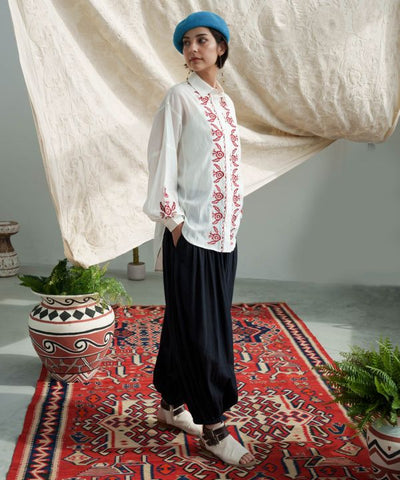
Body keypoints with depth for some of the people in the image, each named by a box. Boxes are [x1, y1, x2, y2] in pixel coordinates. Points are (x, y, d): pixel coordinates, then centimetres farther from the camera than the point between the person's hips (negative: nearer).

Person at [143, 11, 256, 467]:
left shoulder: (225, 100, 15)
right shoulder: (180, 96, -4)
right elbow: (162, 159, -9)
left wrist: (232, 219, 12)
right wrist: (173, 218, -14)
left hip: (223, 229, 7)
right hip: (191, 229, -7)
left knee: (187, 322, 14)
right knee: (199, 326, 0)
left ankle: (171, 403, 29)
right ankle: (212, 426, 12)